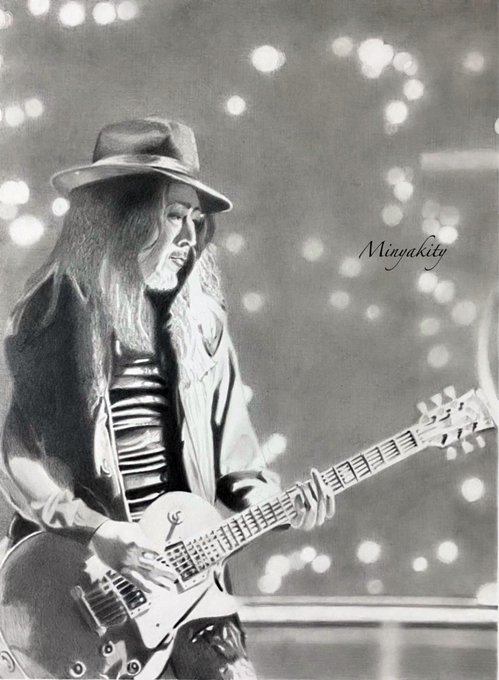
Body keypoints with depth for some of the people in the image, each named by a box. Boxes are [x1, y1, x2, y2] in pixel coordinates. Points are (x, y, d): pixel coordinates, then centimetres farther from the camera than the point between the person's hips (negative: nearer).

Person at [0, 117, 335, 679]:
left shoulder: (199, 320, 6)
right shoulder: (54, 314, -6)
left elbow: (228, 445, 9)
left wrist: (278, 505, -7)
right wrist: (95, 530, -17)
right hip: (79, 579, -3)